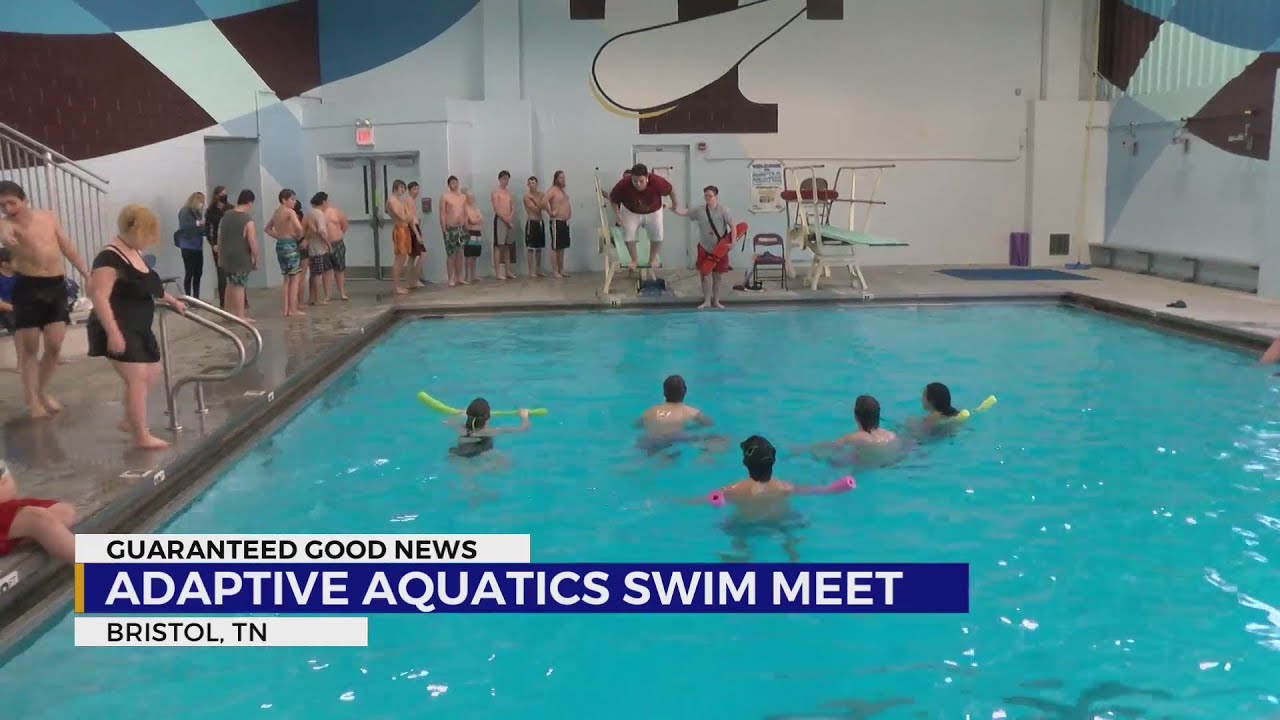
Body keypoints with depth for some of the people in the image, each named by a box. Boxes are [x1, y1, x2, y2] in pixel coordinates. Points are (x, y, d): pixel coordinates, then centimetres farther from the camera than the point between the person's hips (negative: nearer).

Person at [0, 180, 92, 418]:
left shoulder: (49, 217, 5)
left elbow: (67, 248, 15)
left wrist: (86, 274, 13)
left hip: (56, 285, 4)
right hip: (27, 287, -3)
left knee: (55, 345, 5)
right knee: (29, 347, -1)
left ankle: (42, 392, 24)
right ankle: (32, 401, 4)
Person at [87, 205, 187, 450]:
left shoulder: (135, 253, 11)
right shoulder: (110, 258, -19)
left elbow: (147, 285, 29)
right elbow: (99, 297, -26)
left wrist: (172, 301, 38)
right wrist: (113, 333, -30)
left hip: (138, 329, 10)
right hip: (118, 330, -10)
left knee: (152, 372, 18)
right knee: (138, 377, -13)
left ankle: (130, 420, 33)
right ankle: (142, 437, -7)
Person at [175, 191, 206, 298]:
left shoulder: (198, 212, 15)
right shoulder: (185, 211, -6)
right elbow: (183, 226, -21)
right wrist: (197, 223, -26)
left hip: (198, 247, 7)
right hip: (188, 247, -7)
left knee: (198, 273, 5)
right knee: (189, 273, -7)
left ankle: (196, 298, 12)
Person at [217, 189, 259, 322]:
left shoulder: (226, 215, 7)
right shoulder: (248, 220, -15)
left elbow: (220, 237, 12)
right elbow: (252, 242, -18)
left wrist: (220, 256, 20)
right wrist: (256, 259, -8)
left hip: (226, 256, 7)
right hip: (241, 258, -7)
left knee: (231, 283, 19)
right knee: (239, 286, -2)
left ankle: (229, 312, 26)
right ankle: (240, 316, 1)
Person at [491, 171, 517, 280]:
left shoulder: (509, 192, 17)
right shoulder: (495, 192, -4)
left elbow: (513, 207, 12)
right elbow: (496, 208, -12)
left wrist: (510, 218, -6)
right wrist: (505, 219, -15)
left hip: (509, 221, 7)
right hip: (499, 220, -7)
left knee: (507, 246, 8)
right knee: (498, 246, -8)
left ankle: (507, 271, 12)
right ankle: (497, 273, -9)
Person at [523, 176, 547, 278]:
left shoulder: (541, 194, 11)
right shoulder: (527, 196, -8)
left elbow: (544, 206, -5)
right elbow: (536, 209, -14)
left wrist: (534, 199, -11)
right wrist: (540, 204, 1)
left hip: (540, 222, 7)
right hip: (531, 222, -7)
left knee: (539, 248, 10)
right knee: (530, 248, -6)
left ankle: (538, 270, 16)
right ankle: (531, 271, -5)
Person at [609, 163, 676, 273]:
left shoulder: (657, 182, -38)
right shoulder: (623, 185, -37)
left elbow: (671, 190, -17)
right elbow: (612, 198, -18)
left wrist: (675, 204, -1)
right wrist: (617, 214, -26)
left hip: (653, 211, 0)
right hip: (631, 211, 0)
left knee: (657, 235, -6)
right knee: (628, 233, -12)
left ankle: (653, 259, 22)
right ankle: (634, 260, 13)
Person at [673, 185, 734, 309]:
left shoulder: (722, 210, -9)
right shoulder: (699, 210, -3)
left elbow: (732, 226, -9)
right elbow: (683, 213, -4)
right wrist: (672, 209, -21)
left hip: (720, 248, -1)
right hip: (705, 248, 1)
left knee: (718, 275, 7)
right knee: (706, 274, 1)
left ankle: (716, 301, 19)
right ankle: (707, 301, 11)